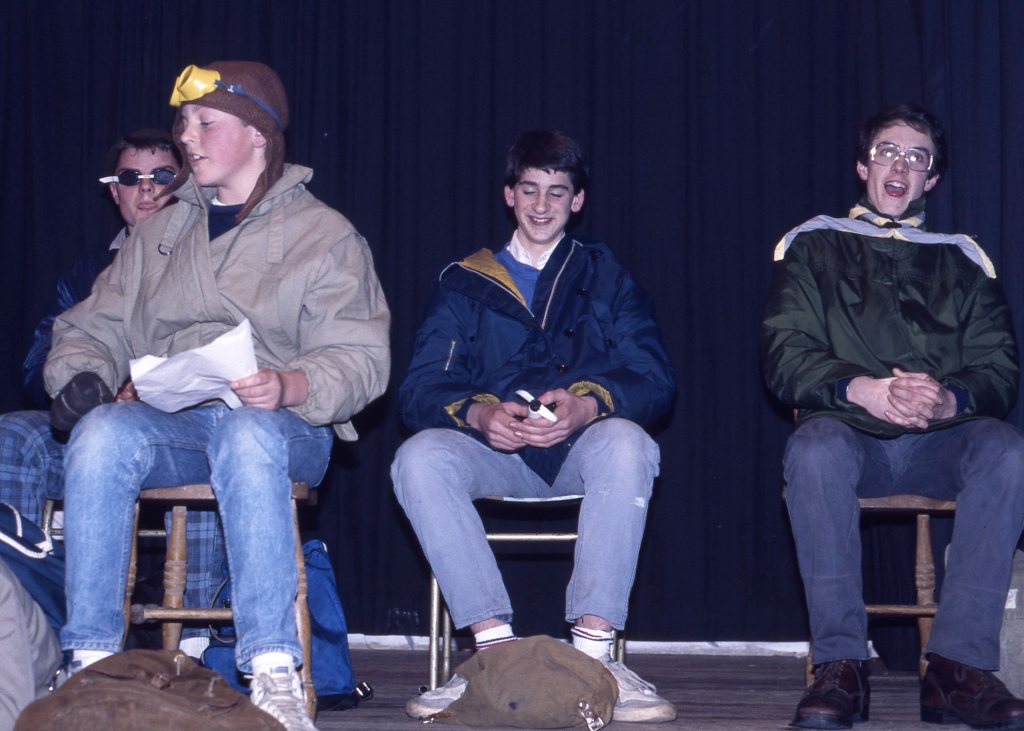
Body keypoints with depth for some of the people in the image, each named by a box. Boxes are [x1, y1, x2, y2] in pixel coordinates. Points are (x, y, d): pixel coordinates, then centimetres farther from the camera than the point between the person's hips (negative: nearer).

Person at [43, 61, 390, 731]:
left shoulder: (325, 235, 8)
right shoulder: (161, 235, 24)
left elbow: (360, 359, -3)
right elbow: (98, 326, 20)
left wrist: (289, 387, -24)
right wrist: (79, 373, -4)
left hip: (283, 427, -3)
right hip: (168, 427, 3)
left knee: (246, 433, -41)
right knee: (101, 432, -32)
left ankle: (275, 675, -44)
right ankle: (92, 662, -30)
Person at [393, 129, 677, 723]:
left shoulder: (607, 280, 18)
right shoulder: (465, 284, 18)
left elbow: (655, 379, 2)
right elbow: (421, 389, 3)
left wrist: (585, 405, -20)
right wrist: (477, 413, -20)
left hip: (581, 447, -1)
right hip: (494, 451, 1)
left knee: (627, 445, -36)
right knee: (420, 457, -31)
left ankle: (594, 653, -36)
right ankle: (496, 647, -35)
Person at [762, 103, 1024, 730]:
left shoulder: (963, 261, 18)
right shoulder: (813, 247, 14)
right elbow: (785, 356, 0)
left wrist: (948, 400, -18)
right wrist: (862, 388, -20)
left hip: (942, 441, 2)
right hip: (851, 435, -1)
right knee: (815, 448, -36)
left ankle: (960, 665, -32)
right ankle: (842, 665, -34)